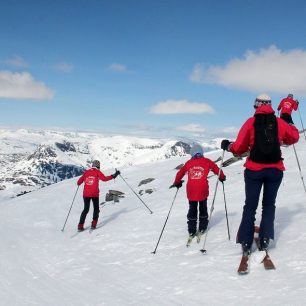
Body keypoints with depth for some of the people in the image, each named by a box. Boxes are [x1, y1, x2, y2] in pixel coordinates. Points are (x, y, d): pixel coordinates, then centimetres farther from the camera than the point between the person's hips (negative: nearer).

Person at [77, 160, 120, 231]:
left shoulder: (86, 172, 10)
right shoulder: (97, 172, 1)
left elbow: (79, 182, 11)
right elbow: (104, 178, -13)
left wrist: (79, 183, 35)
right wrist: (113, 176, -7)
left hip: (86, 194, 3)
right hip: (94, 194, -3)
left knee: (86, 209, 12)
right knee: (96, 209, 14)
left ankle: (80, 225, 2)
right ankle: (93, 224, -1)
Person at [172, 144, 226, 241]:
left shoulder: (189, 163, 11)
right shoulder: (207, 161, 7)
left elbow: (180, 173, 14)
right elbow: (217, 169, 12)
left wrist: (177, 183, 32)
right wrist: (222, 177, 31)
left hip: (191, 191, 1)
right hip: (203, 190, -1)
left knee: (192, 210, 12)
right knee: (203, 209, 18)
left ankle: (191, 231, 9)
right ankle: (202, 228, 20)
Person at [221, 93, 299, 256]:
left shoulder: (250, 122, -4)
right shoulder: (279, 122, 0)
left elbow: (239, 147, -3)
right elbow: (294, 136, 15)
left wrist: (228, 146, 17)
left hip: (254, 170, -1)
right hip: (275, 170, 1)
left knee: (250, 206, 7)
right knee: (269, 205, 13)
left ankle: (246, 243, 2)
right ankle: (265, 240, 5)